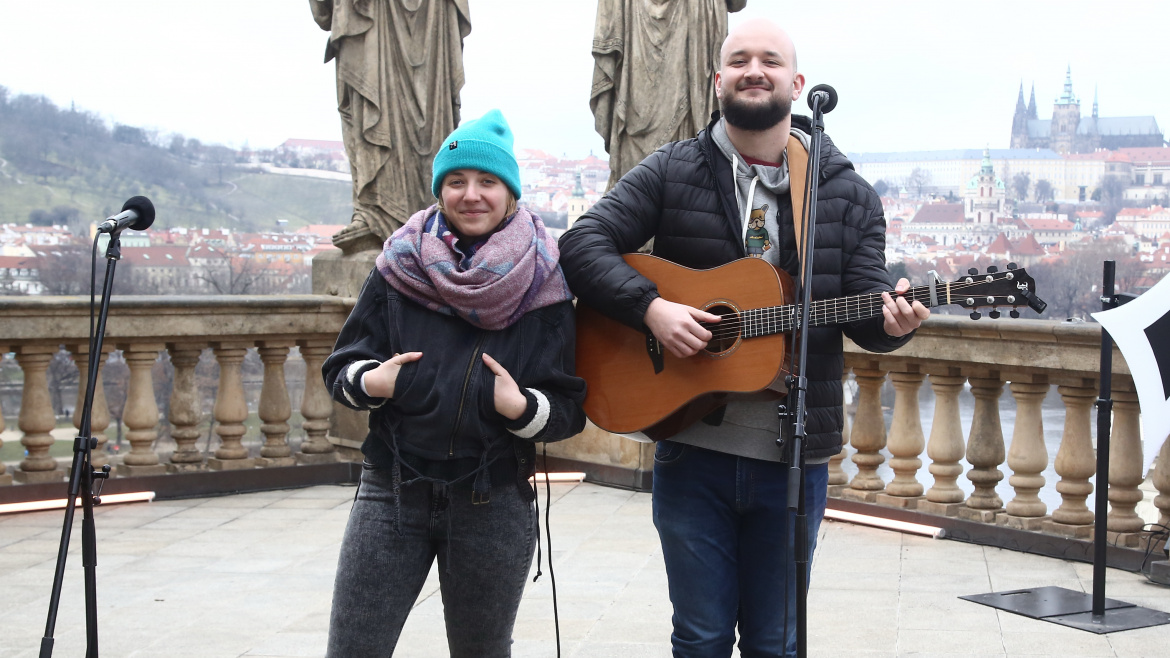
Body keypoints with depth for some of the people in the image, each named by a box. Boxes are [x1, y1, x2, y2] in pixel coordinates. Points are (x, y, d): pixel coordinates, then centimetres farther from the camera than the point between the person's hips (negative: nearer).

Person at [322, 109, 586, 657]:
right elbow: (340, 367, 6)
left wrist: (522, 407, -21)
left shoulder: (541, 286, -1)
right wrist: (370, 382, -15)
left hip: (494, 503, 0)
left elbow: (569, 410, -2)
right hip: (391, 491, 1)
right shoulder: (401, 268, 3)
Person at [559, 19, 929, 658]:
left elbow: (865, 307, 3)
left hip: (793, 456, 1)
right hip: (691, 444, -1)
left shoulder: (848, 194, 5)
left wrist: (890, 322, -21)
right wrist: (650, 306, -19)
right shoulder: (670, 171, 2)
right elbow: (581, 244, -4)